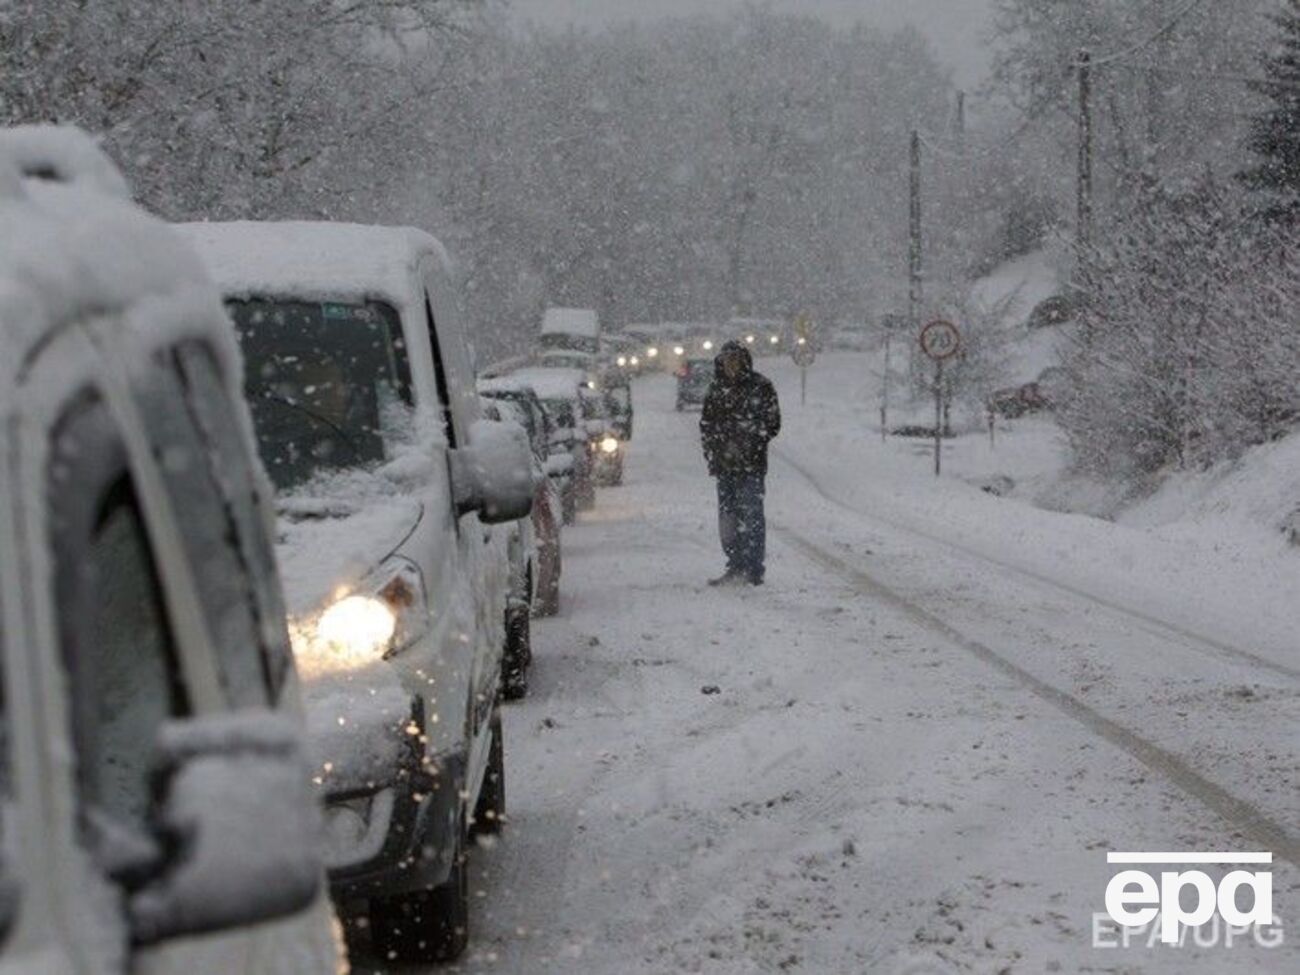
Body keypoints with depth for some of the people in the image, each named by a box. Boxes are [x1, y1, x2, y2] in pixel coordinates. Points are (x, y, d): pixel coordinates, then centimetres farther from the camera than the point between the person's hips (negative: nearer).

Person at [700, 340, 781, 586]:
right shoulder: (716, 390, 14)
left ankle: (753, 570, -9)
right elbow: (706, 426, 19)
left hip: (751, 464, -5)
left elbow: (772, 423, -3)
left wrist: (749, 445, -11)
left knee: (751, 515, -9)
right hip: (725, 464, 5)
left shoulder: (760, 386, 0)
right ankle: (736, 568, 13)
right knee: (728, 516, 6)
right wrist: (712, 455, 7)